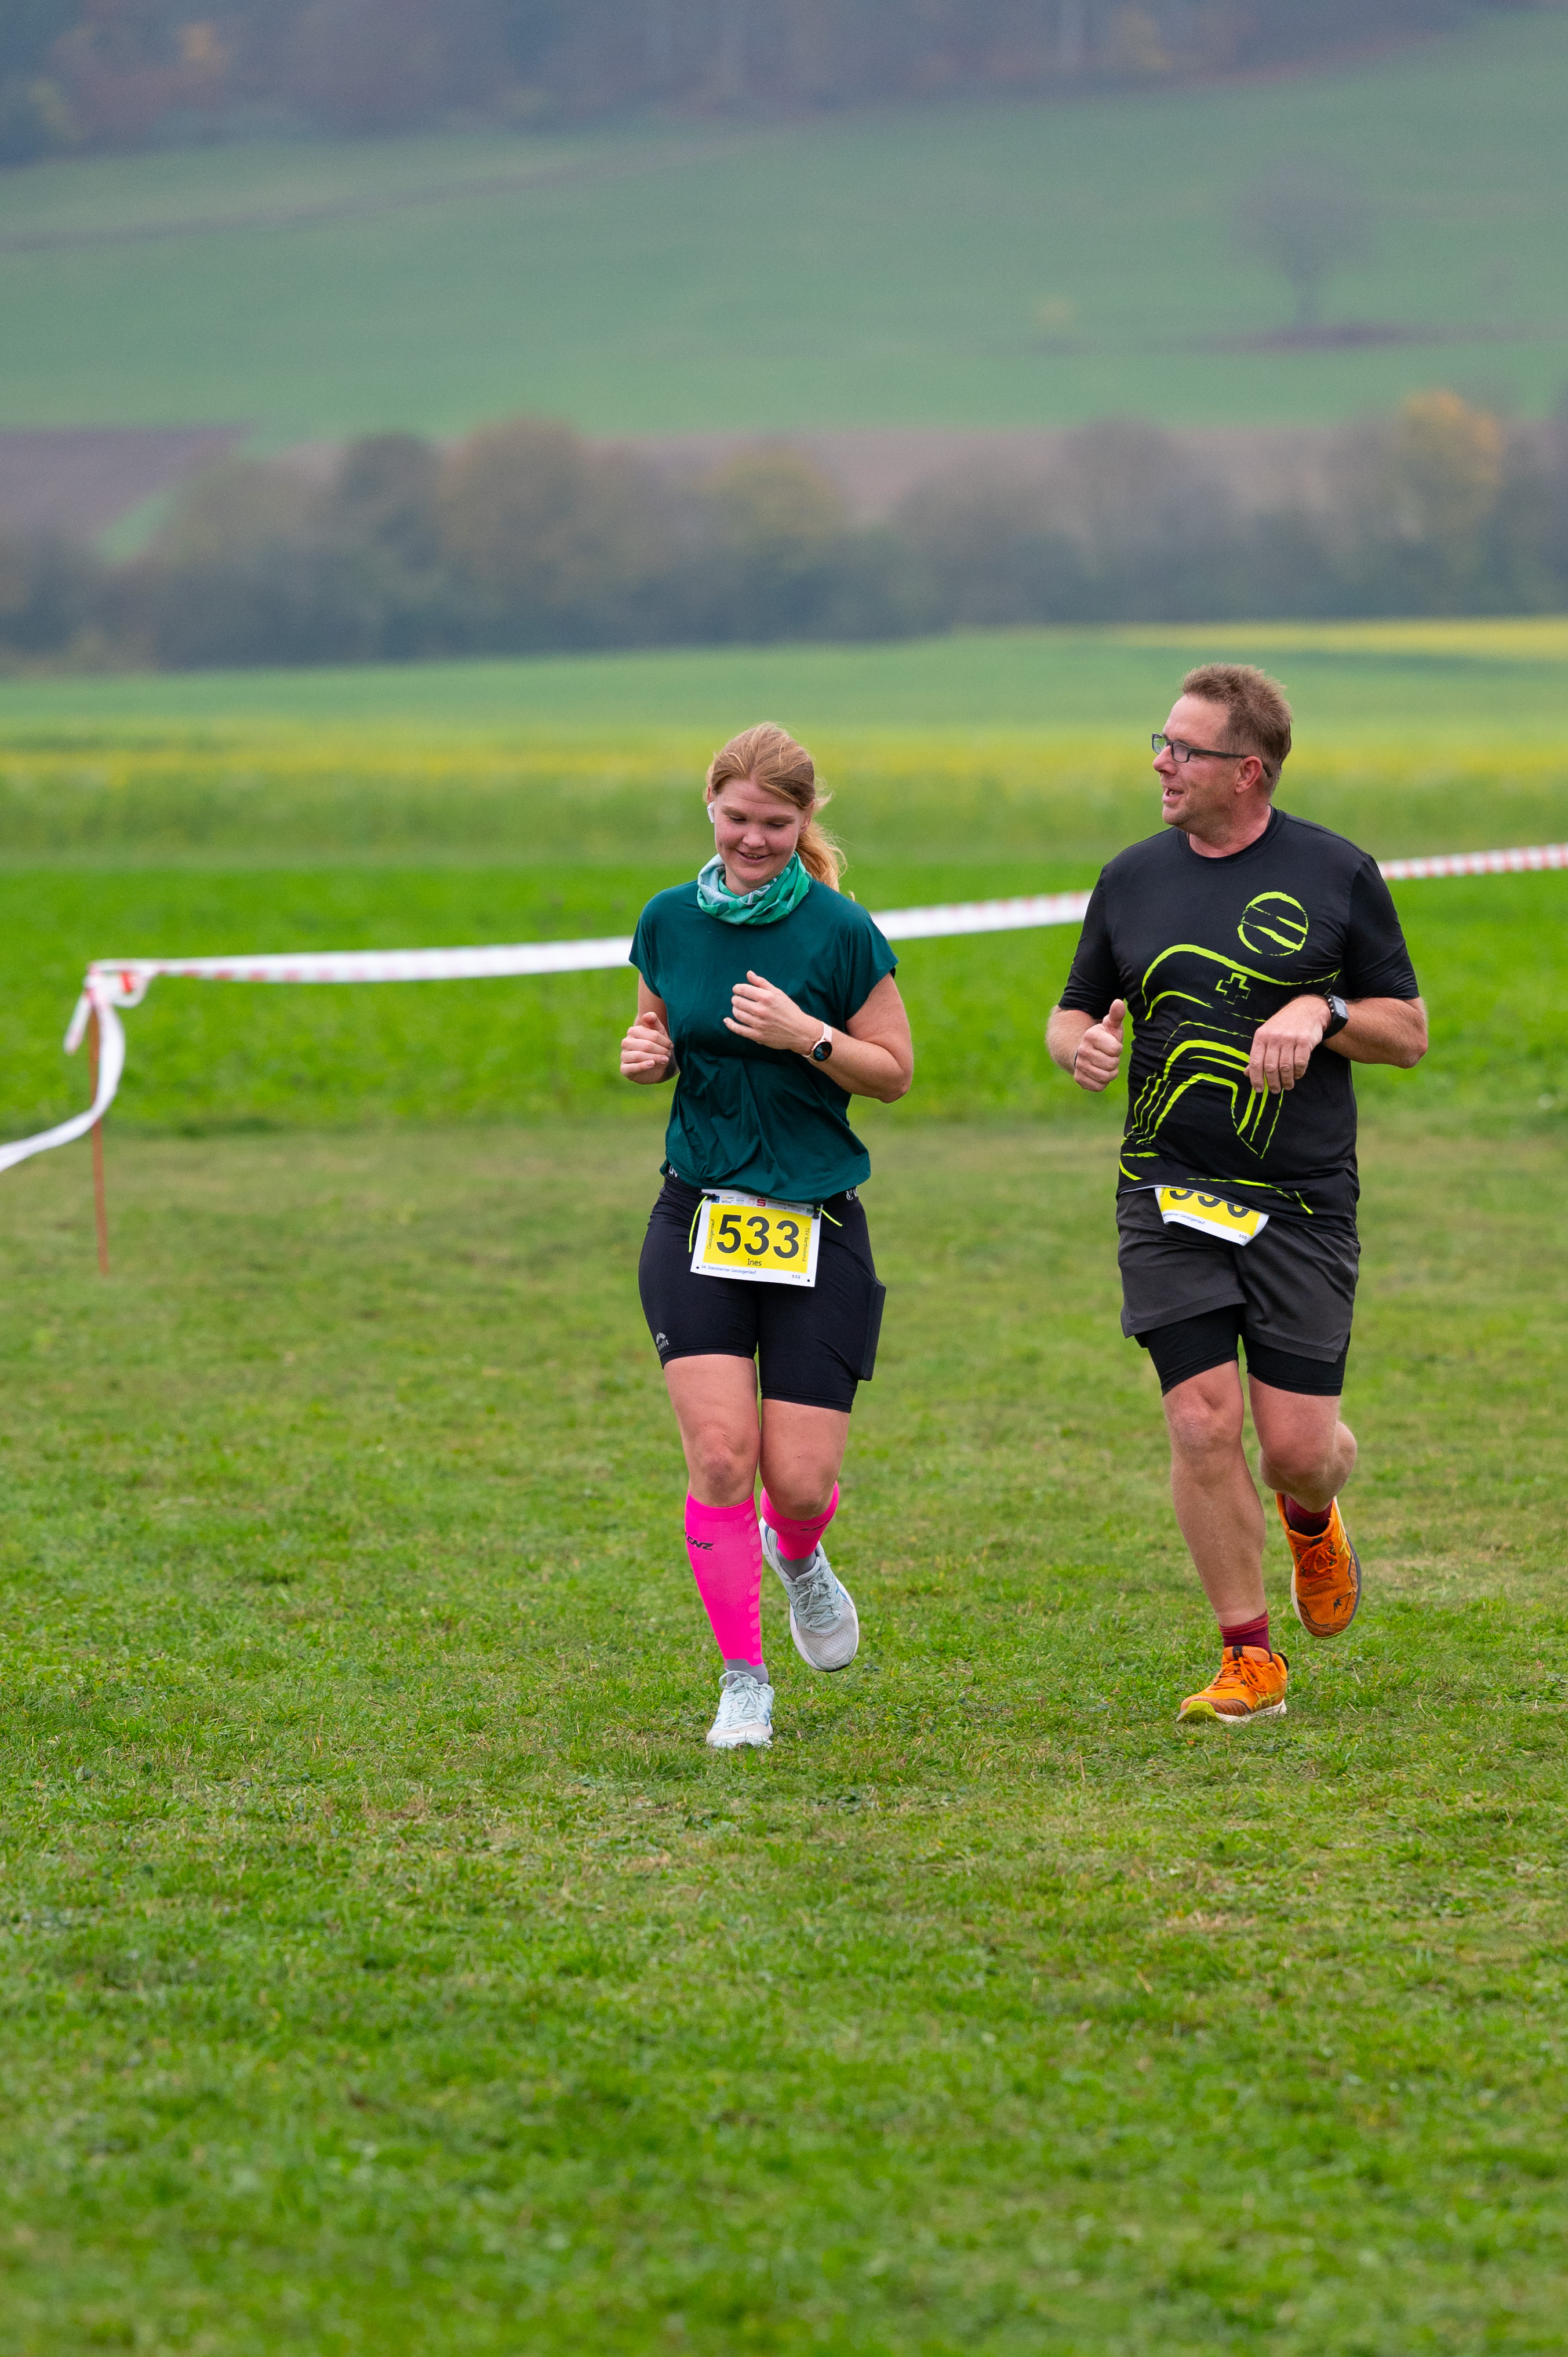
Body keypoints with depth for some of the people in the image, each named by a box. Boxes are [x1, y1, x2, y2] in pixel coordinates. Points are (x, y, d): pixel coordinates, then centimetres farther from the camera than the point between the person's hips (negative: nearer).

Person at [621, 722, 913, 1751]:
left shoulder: (841, 932, -7)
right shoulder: (669, 921, 3)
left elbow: (895, 1070, -2)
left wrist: (806, 1037, -18)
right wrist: (647, 1054, -5)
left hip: (817, 1229, -2)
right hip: (699, 1220, 2)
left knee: (800, 1478, -3)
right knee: (720, 1453, -12)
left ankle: (797, 1557, 36)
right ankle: (744, 1681, 2)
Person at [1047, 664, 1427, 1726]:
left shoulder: (1338, 874, 0)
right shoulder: (1133, 879, 7)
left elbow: (1410, 1031, 5)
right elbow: (1075, 1010, 18)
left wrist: (1320, 1013, -15)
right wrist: (1080, 1042, -6)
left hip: (1303, 1201, -2)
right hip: (1170, 1199, 2)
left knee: (1298, 1442, -5)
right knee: (1203, 1423, -9)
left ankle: (1311, 1519, 33)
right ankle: (1250, 1659, 4)